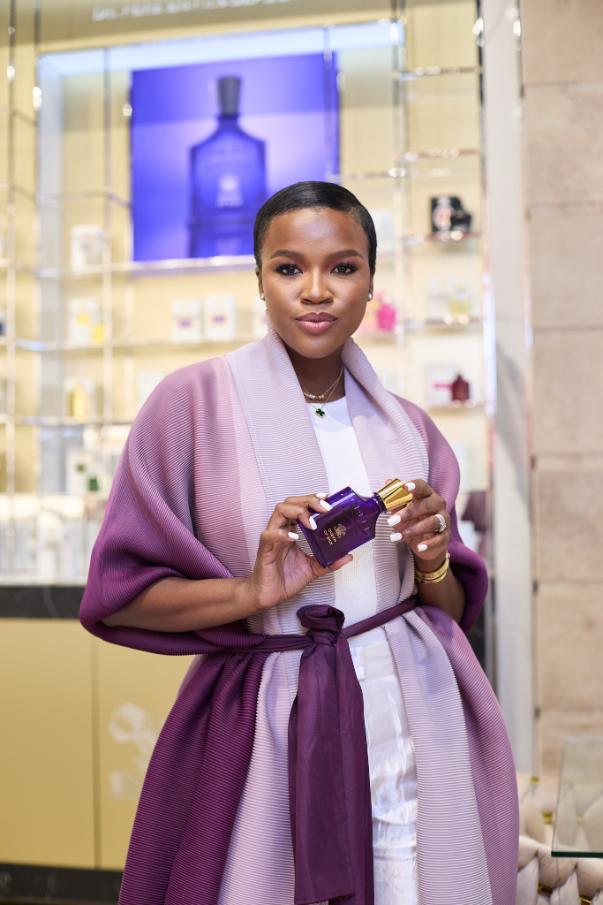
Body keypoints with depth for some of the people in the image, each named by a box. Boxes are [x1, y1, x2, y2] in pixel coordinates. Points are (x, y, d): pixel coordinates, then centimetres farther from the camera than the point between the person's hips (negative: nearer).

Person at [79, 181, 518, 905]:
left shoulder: (408, 430, 8)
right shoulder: (194, 402, -4)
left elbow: (454, 611, 14)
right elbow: (116, 594, -5)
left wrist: (432, 561, -7)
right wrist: (251, 592, -20)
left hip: (416, 733, 3)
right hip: (266, 734, -3)